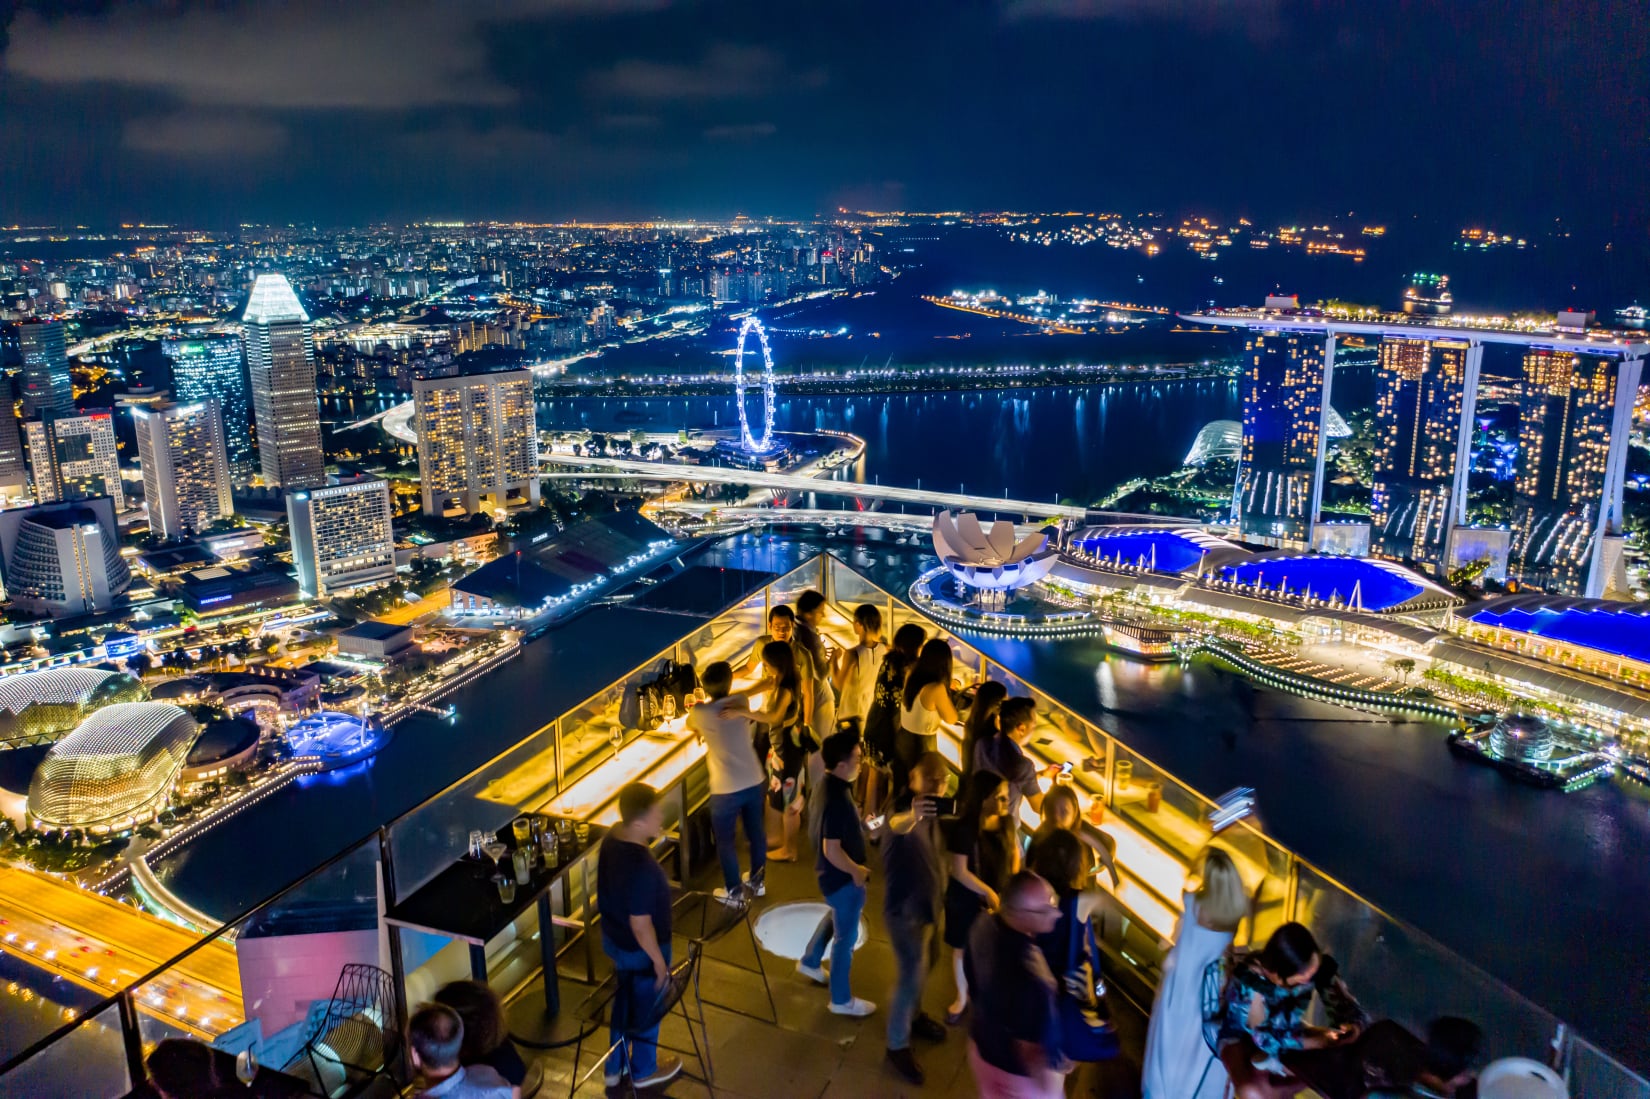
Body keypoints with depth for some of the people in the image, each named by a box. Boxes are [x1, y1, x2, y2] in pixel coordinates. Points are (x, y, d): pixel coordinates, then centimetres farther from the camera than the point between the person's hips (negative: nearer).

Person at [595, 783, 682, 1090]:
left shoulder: (612, 839, -12)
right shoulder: (642, 867, -39)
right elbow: (641, 925, -27)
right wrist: (659, 961, -15)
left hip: (613, 938, 8)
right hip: (639, 949, -8)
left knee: (623, 1001, 28)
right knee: (646, 1008, 19)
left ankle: (615, 1067, 48)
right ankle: (644, 1071, 43)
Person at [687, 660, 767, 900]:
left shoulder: (700, 713, -13)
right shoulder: (741, 701, -4)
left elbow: (689, 725, 12)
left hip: (726, 789, -4)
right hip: (755, 782, 4)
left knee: (725, 840, 16)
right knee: (756, 832, 22)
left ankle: (734, 890, 29)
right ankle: (758, 881, 39)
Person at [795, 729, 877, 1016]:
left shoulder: (831, 783, -5)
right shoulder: (837, 799, -35)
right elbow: (832, 851, -31)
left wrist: (862, 826, 8)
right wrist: (857, 871, -17)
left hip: (836, 873, 10)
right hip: (842, 876, -10)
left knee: (836, 917, 32)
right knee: (846, 936, 8)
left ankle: (810, 962, 51)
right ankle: (842, 1000, 25)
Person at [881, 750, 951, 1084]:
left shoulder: (933, 808, -1)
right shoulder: (904, 806, -28)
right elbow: (895, 824, -55)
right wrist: (911, 816, -76)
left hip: (930, 901, 9)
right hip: (905, 907, -9)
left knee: (926, 964, 25)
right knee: (911, 976, -2)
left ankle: (913, 1016, 47)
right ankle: (897, 1045, 16)